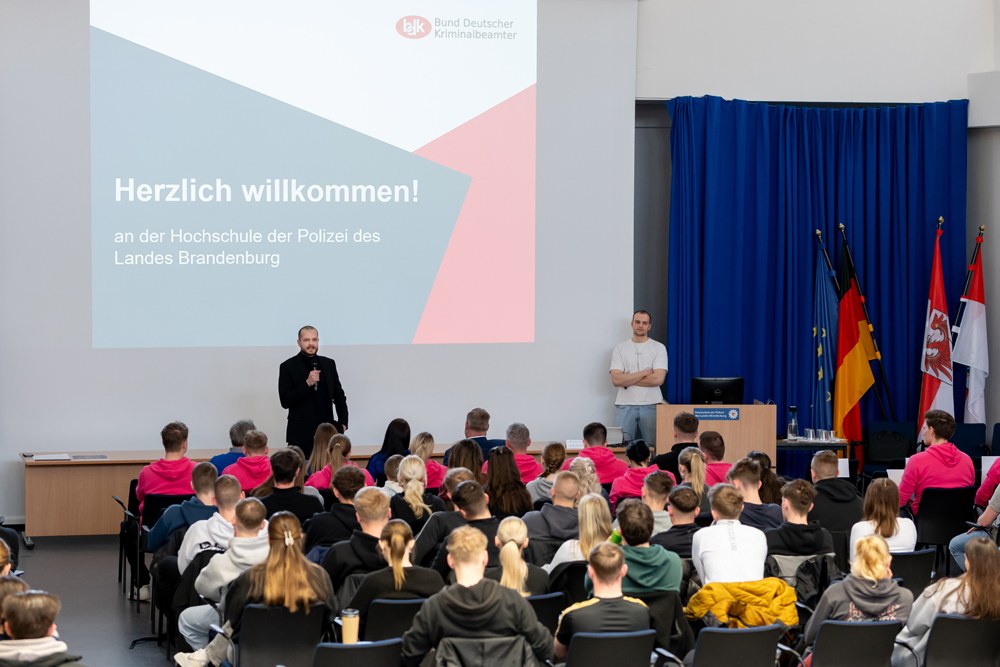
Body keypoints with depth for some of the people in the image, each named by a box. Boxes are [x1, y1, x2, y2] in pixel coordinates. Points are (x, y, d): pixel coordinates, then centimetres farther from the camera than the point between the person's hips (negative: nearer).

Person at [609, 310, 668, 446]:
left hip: (651, 405, -1)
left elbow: (658, 379, -8)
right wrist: (644, 373, -7)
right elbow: (616, 380, -5)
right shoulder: (620, 348, 7)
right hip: (625, 405, 1)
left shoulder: (659, 348, 5)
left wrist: (628, 380, -5)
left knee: (652, 446, -2)